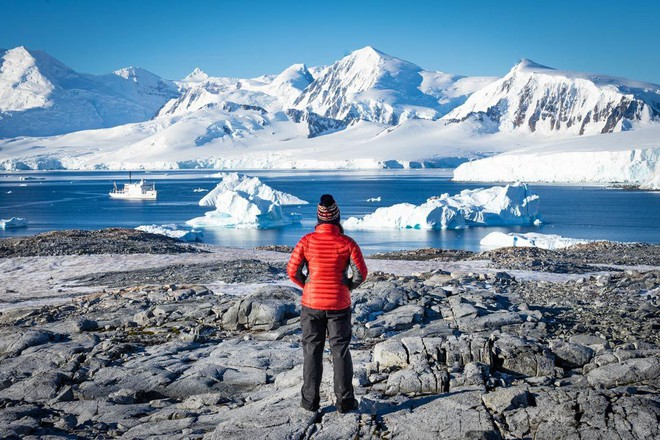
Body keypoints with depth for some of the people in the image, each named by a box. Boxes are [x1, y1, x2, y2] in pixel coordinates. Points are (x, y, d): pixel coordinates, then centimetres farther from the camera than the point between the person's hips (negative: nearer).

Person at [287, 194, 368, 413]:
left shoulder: (307, 241, -8)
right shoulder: (347, 243, -8)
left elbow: (292, 271, -6)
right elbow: (361, 273, -8)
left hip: (312, 304, 1)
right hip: (339, 305, 0)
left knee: (312, 350, 11)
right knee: (340, 351, 10)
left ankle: (310, 400, 15)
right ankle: (344, 400, 12)